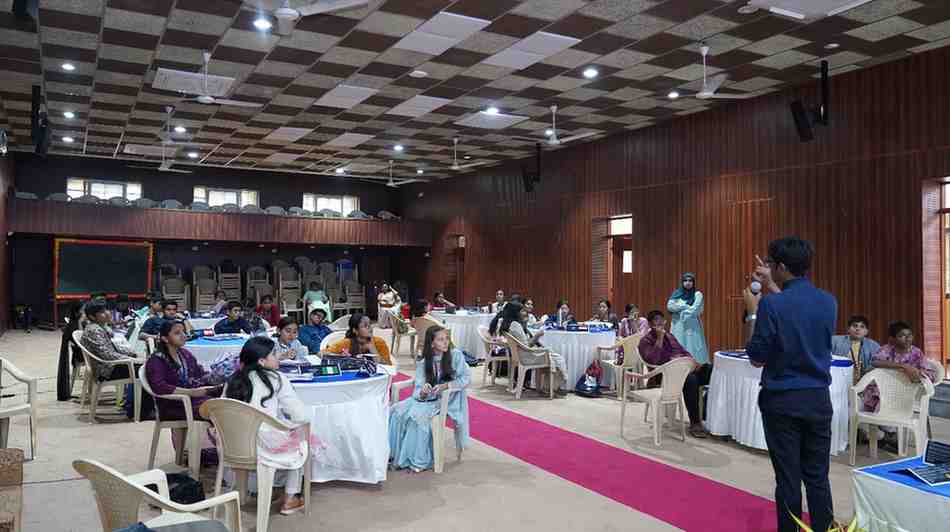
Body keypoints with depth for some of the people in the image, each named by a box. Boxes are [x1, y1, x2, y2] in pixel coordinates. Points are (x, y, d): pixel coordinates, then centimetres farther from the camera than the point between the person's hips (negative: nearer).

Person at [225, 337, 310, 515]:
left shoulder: (233, 380, 4)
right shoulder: (276, 379, -9)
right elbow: (302, 416, -11)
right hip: (266, 448, -5)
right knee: (300, 441, 26)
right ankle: (290, 500, 25)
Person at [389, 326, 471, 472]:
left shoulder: (455, 355, -5)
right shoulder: (423, 363, 3)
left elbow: (466, 378, -6)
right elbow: (418, 389, -3)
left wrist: (445, 386, -19)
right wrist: (422, 393, -27)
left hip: (447, 399, -4)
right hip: (426, 398, 4)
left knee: (418, 415, -29)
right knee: (396, 410, -18)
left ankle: (419, 461, -17)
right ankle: (396, 454, -8)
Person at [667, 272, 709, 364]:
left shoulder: (697, 294, 1)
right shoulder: (677, 293, 9)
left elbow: (694, 310, -11)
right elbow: (669, 306, -5)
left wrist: (678, 309, -3)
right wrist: (686, 306, -10)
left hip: (692, 327, -3)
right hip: (678, 327, 3)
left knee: (693, 351, -4)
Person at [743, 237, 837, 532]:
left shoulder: (771, 305, -16)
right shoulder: (829, 302, 2)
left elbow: (757, 359, -9)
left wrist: (752, 312, -2)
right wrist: (772, 287, 25)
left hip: (782, 401, -5)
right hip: (818, 399, 5)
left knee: (788, 478, 5)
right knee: (817, 477, 12)